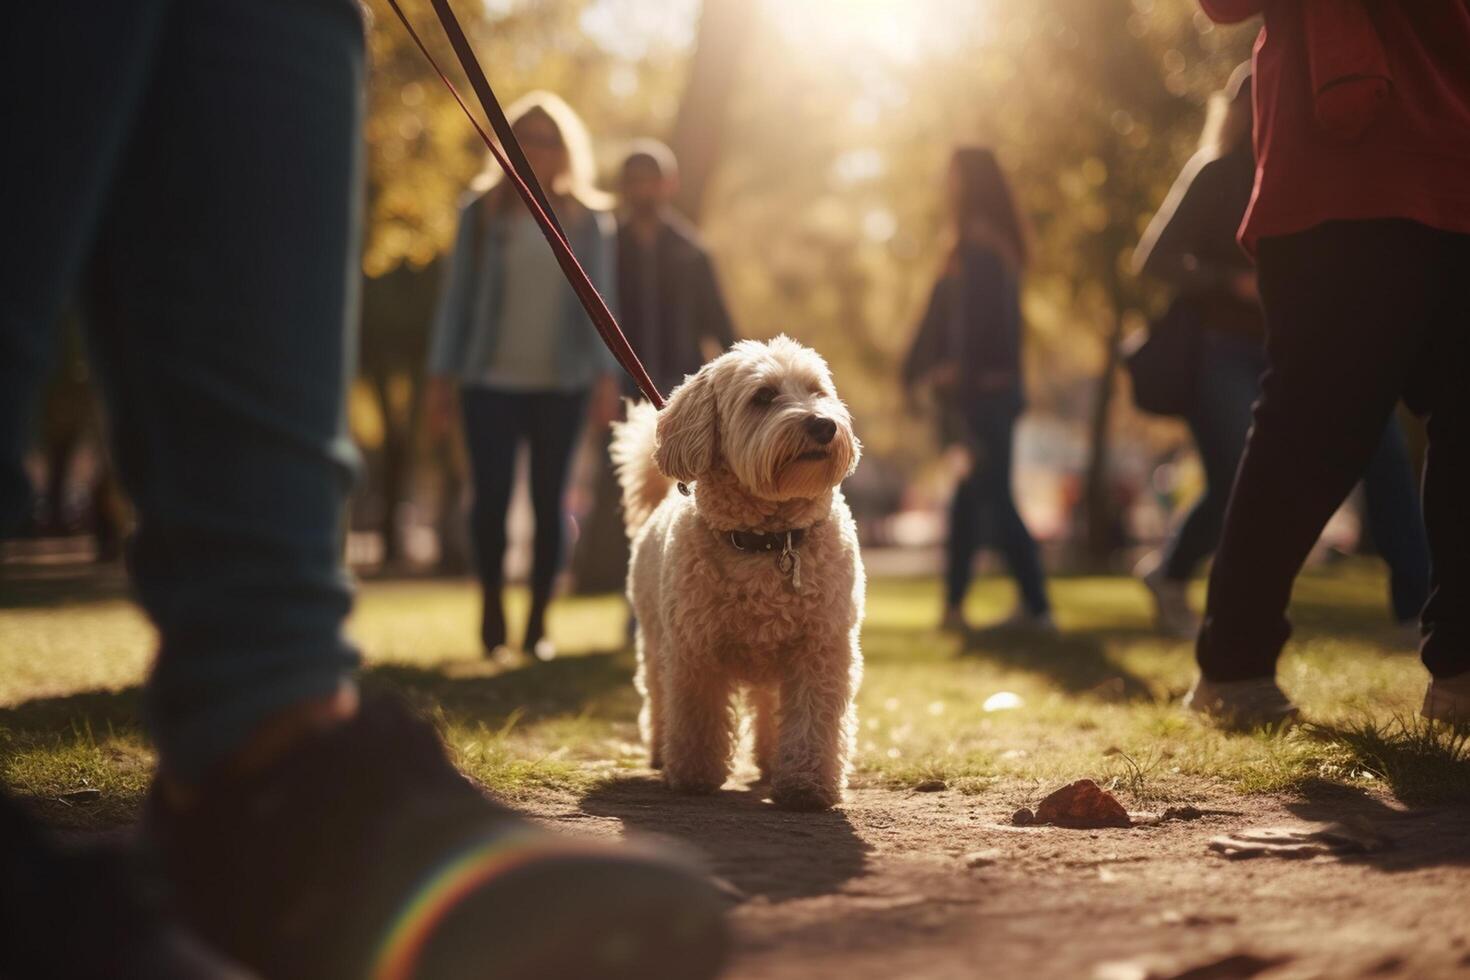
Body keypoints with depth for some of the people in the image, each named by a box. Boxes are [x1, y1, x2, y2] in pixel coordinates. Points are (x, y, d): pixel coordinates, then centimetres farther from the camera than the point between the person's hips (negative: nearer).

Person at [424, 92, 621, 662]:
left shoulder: (587, 218, 8)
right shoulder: (482, 211, 5)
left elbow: (599, 299, 6)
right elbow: (457, 295, 6)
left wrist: (605, 374, -4)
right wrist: (441, 377, 2)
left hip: (562, 384, 1)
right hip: (492, 380, -1)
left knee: (549, 501, 3)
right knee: (491, 497, -8)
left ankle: (537, 621, 13)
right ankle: (492, 602, 15)